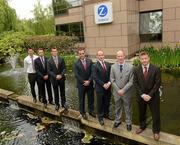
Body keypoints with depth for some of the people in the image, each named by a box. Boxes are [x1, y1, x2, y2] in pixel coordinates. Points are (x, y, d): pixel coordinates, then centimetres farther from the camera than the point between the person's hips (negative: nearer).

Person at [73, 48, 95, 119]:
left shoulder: (90, 61, -1)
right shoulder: (76, 63, -6)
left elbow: (92, 72, -3)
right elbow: (76, 75, -10)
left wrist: (89, 81, -13)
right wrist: (83, 82, -15)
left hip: (89, 83, 2)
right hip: (81, 84, -2)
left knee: (91, 98, 12)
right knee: (81, 99, 10)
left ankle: (91, 111, 30)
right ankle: (82, 112, 26)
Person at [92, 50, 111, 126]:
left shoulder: (108, 64, 6)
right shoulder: (95, 66, -10)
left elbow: (110, 75, 5)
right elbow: (95, 77, -14)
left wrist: (109, 83, -10)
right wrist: (103, 84, -17)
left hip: (108, 87, 5)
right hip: (100, 88, -5)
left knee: (107, 102, 16)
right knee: (100, 103, 8)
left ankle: (106, 114, 36)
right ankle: (100, 117, 25)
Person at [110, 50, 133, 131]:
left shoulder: (130, 67, -12)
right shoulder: (113, 67, -5)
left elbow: (131, 81, -11)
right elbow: (112, 80, -3)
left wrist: (123, 90, -16)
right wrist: (118, 90, -11)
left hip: (126, 92, -1)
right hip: (116, 92, 2)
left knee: (127, 109, 15)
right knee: (117, 107, 19)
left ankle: (128, 123, 34)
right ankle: (117, 120, 40)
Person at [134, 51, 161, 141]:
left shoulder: (156, 69, -12)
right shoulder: (136, 70, -5)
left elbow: (157, 83, -12)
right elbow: (135, 83, -4)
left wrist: (150, 95, -16)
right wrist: (142, 95, -13)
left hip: (153, 96, -2)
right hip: (141, 96, 2)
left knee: (155, 114, 10)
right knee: (141, 113, 18)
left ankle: (156, 131, 32)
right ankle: (142, 126, 43)